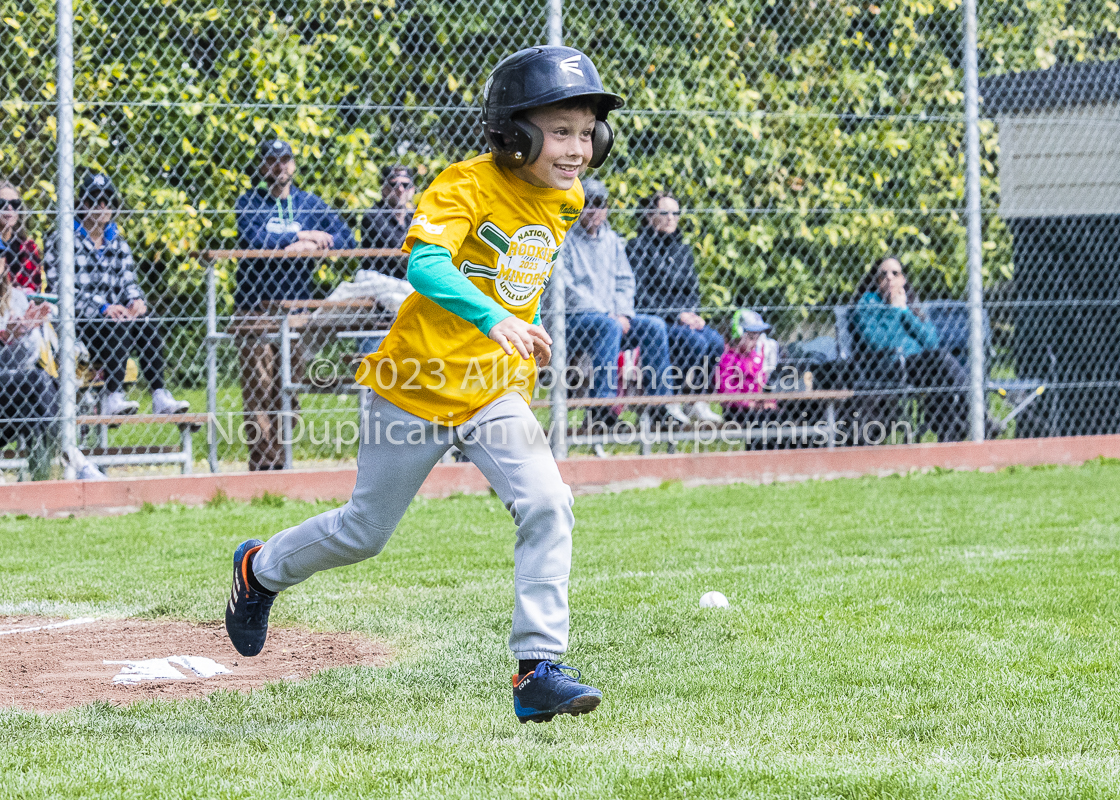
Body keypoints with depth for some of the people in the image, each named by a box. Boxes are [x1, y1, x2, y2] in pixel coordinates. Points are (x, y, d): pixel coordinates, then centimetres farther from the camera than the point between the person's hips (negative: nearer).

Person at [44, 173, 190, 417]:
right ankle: (112, 398, -43)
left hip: (115, 314, 5)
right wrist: (103, 308, -19)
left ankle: (160, 397, -34)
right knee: (120, 328, -34)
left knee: (148, 326, -26)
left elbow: (127, 281, 15)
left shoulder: (118, 243, 21)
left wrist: (136, 300, -10)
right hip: (78, 320, -5)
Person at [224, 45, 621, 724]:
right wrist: (492, 317, -51)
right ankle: (261, 569, 42)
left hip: (495, 392, 5)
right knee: (366, 531, 12)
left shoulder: (565, 203, 3)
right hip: (418, 385, -5)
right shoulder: (469, 186, -19)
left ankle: (539, 670, -13)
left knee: (547, 506, -18)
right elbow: (423, 265, -37)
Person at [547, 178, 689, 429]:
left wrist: (624, 314, -4)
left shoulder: (612, 241, 19)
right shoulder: (565, 240, -4)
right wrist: (604, 314, -17)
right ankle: (600, 406, -45)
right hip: (572, 320, -7)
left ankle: (661, 402, -15)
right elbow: (565, 288, -12)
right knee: (609, 327, -36)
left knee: (655, 326, -13)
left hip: (612, 316, 7)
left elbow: (624, 281, 17)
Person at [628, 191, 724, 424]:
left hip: (682, 318, 6)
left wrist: (690, 313, -3)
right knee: (695, 341, -30)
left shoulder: (683, 249, 18)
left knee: (716, 341, -22)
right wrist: (676, 316, -16)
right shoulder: (638, 247, -3)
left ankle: (697, 400, -16)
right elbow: (639, 295, -10)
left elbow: (693, 291, 20)